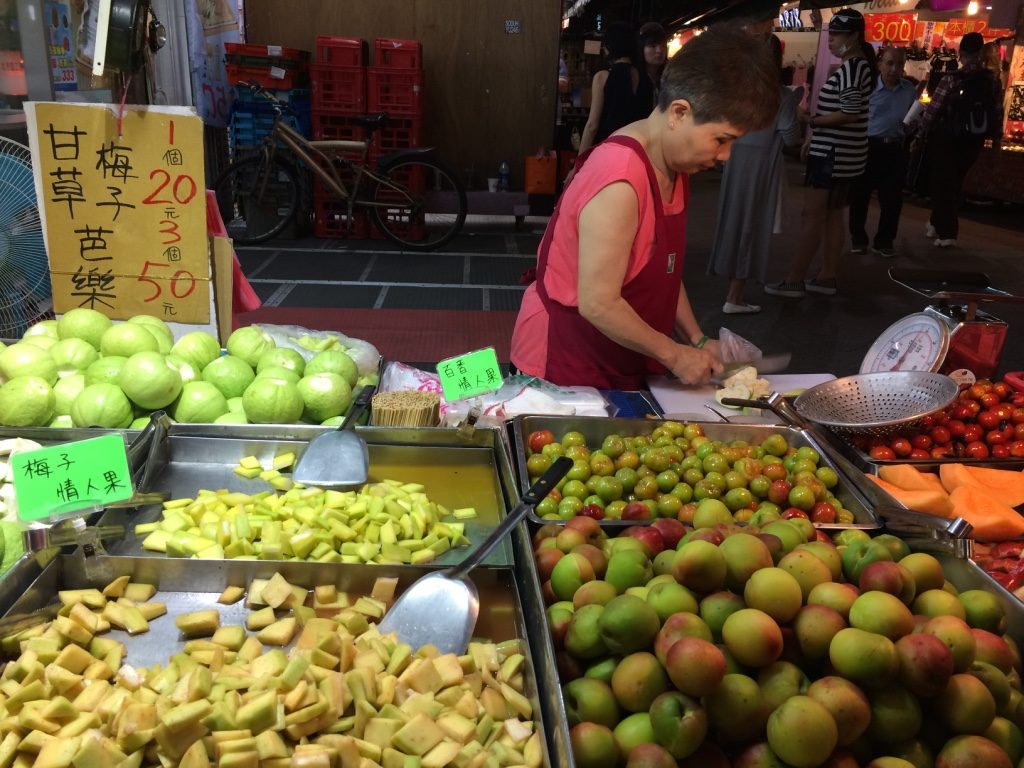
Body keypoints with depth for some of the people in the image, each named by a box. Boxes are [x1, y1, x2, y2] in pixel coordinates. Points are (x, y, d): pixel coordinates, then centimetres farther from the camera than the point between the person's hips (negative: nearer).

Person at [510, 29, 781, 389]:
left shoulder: (674, 167, 1)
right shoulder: (620, 183, -27)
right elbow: (598, 305, -26)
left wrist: (697, 339, 2)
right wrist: (674, 354, -15)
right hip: (565, 365, -8)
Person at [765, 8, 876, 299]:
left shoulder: (853, 67, -16)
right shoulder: (854, 66, 15)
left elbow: (849, 114, -23)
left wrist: (813, 121, -14)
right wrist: (814, 137, 15)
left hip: (834, 154, -10)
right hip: (839, 153, 10)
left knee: (812, 214, -6)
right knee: (833, 214, 12)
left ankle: (795, 279, -2)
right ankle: (828, 277, 17)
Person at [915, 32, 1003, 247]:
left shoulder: (952, 79, -15)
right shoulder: (993, 80, -3)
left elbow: (932, 110, -14)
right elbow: (998, 113, 1)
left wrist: (920, 136, -4)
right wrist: (996, 138, 14)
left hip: (946, 138, -4)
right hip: (973, 141, 4)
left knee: (942, 184, 6)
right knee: (954, 184, 19)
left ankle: (946, 232, 4)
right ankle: (938, 223, 31)